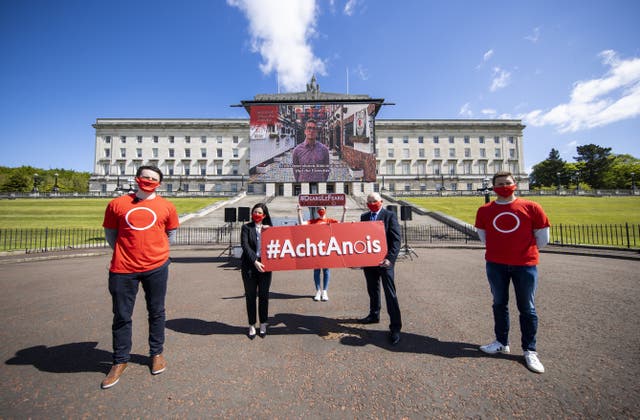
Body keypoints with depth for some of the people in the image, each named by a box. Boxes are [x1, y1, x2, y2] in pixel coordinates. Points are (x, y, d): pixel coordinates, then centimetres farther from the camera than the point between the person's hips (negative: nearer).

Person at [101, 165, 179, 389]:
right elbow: (110, 234, 11)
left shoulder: (166, 206, 3)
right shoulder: (117, 204, 4)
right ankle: (120, 361, 31)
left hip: (156, 267, 0)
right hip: (123, 269, 0)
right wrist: (126, 252, 7)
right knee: (121, 316, 11)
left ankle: (156, 353, 32)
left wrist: (155, 251, 9)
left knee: (156, 312, 13)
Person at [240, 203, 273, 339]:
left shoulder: (268, 228, 9)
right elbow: (245, 246, -9)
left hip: (264, 265, 2)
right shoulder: (246, 227, 1)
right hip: (249, 265, -1)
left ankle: (263, 324, 26)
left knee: (264, 296, 9)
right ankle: (252, 326, 24)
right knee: (250, 296, 9)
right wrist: (255, 261, -18)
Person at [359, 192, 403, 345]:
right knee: (372, 290, 20)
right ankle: (374, 315, 39)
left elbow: (396, 239, -11)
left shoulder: (390, 215, -6)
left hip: (384, 260, -5)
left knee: (390, 294, -1)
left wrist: (390, 258, -21)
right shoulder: (364, 216, 9)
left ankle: (395, 327, 10)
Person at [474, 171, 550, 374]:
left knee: (527, 308, 8)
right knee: (499, 304, 13)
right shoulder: (485, 210, 0)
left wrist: (526, 250, 14)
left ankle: (529, 351, 23)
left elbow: (542, 238, 4)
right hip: (495, 264, 2)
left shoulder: (531, 207, -4)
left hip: (525, 265, -1)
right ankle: (502, 343, 29)